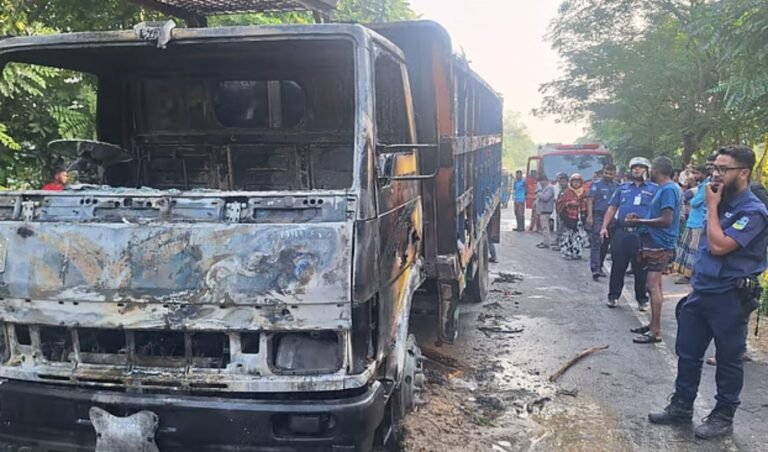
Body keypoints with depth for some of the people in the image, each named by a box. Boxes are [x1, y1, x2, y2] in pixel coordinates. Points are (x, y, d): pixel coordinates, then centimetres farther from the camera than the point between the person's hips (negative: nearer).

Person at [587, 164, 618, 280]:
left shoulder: (616, 186, 13)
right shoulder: (596, 184, -1)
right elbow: (590, 200, -7)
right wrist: (589, 215, -18)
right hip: (598, 216, -5)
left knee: (605, 244, 10)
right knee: (596, 243, -11)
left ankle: (599, 267, 21)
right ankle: (595, 269, -16)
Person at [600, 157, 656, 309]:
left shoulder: (654, 189, 4)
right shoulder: (623, 187, 14)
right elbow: (612, 208, 11)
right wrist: (604, 227, 2)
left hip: (642, 234, -3)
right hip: (621, 232, 3)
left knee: (641, 269, 5)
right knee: (617, 266, 7)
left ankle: (642, 299, 17)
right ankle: (613, 295, 18)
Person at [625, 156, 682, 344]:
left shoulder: (668, 189, -17)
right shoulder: (665, 188, 14)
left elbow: (666, 220, -24)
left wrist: (639, 222, -17)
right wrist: (641, 219, 10)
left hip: (659, 244, -11)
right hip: (656, 242, 11)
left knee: (653, 286, -10)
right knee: (655, 285, 15)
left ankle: (656, 331, -8)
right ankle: (653, 325, 24)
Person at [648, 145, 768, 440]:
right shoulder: (723, 202, 10)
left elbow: (719, 246, -26)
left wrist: (712, 207, -17)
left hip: (730, 298, -8)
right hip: (701, 291, 8)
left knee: (728, 359, 8)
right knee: (687, 352, 14)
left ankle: (723, 417, 21)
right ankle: (681, 407, 27)